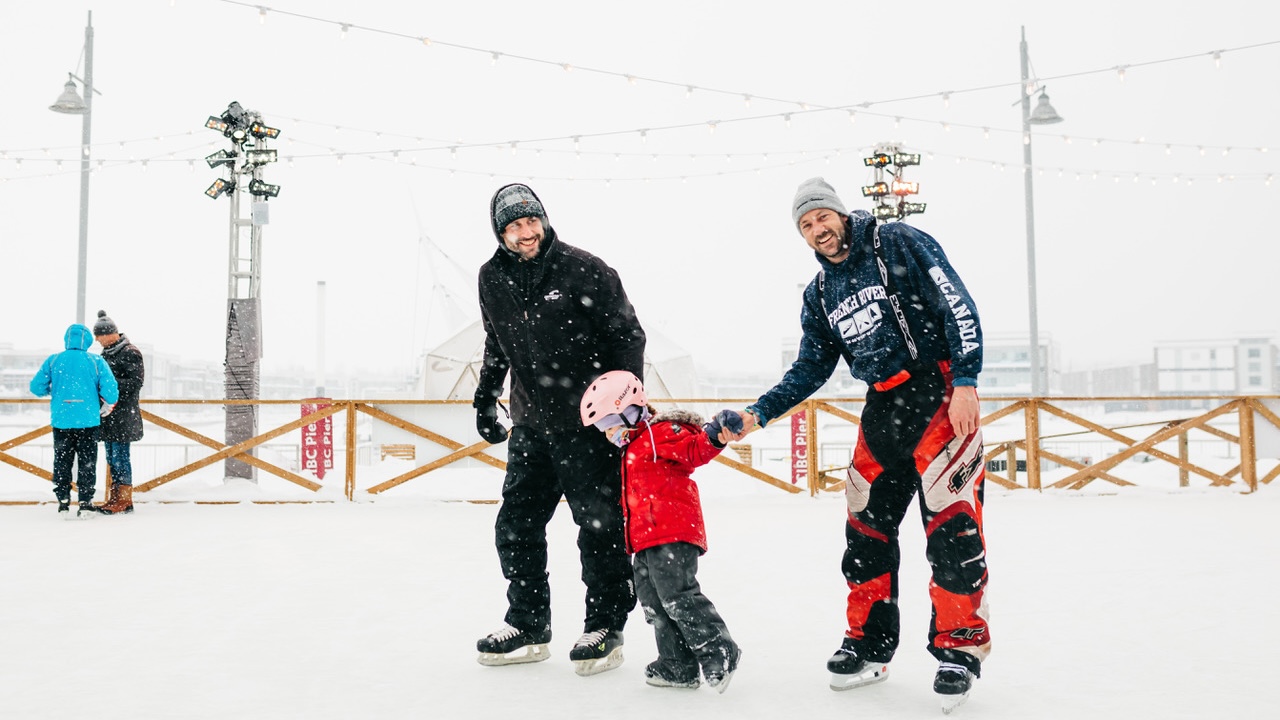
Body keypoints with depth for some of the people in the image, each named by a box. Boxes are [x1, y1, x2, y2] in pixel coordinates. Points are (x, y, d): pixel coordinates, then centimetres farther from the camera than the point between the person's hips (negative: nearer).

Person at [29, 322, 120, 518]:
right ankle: (85, 504, 8)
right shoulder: (96, 361, -4)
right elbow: (110, 390, -10)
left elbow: (36, 387, 1)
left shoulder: (53, 360, 0)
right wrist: (106, 406, 9)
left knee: (62, 461, 12)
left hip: (61, 420, 1)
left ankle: (63, 503, 13)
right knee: (87, 462, 7)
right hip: (88, 420, -1)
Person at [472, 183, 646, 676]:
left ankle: (605, 628, 14)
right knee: (516, 525, 8)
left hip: (589, 422, -5)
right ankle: (528, 626, 22)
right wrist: (485, 399, 19)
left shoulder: (584, 270, -10)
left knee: (600, 525, 0)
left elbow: (627, 335, -7)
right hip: (531, 425, 6)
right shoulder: (493, 279, 6)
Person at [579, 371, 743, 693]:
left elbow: (694, 450, -23)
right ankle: (678, 667, 18)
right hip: (646, 543, 11)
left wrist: (715, 435, -41)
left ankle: (720, 653, -6)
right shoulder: (633, 448, 24)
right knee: (654, 604, 11)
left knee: (678, 597, -15)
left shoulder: (661, 433, -7)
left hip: (673, 535, -11)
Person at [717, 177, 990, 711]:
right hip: (884, 407, 6)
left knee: (950, 523, -9)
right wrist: (758, 413, 4)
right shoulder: (820, 294, 13)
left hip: (940, 393, -6)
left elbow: (956, 305, -11)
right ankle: (870, 645, 18)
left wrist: (965, 382, -20)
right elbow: (811, 368, 15)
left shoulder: (897, 243, -5)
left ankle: (958, 647, 4)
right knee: (867, 524, 6)